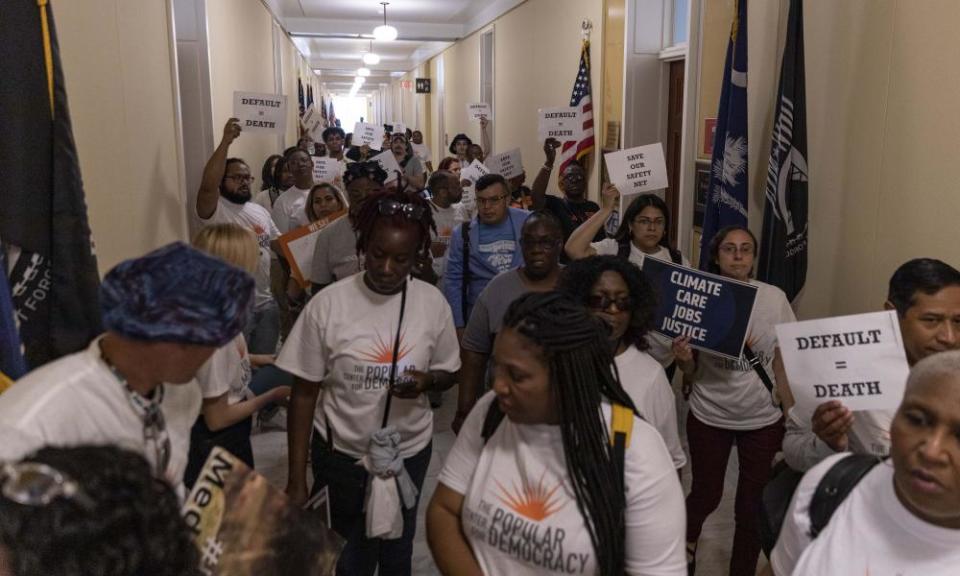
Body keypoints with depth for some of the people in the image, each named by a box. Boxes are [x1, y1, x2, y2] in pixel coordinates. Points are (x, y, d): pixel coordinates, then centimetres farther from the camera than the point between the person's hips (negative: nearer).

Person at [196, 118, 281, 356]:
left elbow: (279, 243, 16)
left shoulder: (260, 211, 12)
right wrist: (226, 141, -33)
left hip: (266, 303, 7)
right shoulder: (214, 210, -11)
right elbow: (208, 184, -30)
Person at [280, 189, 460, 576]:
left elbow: (448, 374, 3)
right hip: (341, 453, -1)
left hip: (409, 450, 2)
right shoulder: (328, 304, -16)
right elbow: (304, 393, -10)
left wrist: (427, 380, -22)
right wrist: (296, 479, -9)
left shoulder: (433, 303, -10)